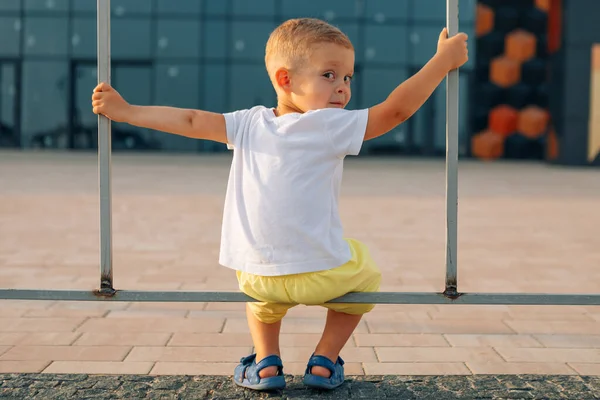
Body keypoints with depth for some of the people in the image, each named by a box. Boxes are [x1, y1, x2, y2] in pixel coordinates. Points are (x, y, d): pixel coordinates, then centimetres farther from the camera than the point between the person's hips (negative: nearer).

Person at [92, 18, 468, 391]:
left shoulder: (249, 124, 3)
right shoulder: (332, 126, -11)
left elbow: (191, 121, 7)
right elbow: (396, 108, -12)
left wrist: (125, 111, 18)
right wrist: (445, 58, -3)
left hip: (257, 277, 4)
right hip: (322, 275, -4)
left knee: (263, 293, 40)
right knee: (366, 271, 29)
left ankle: (265, 362, 21)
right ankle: (325, 361, 20)